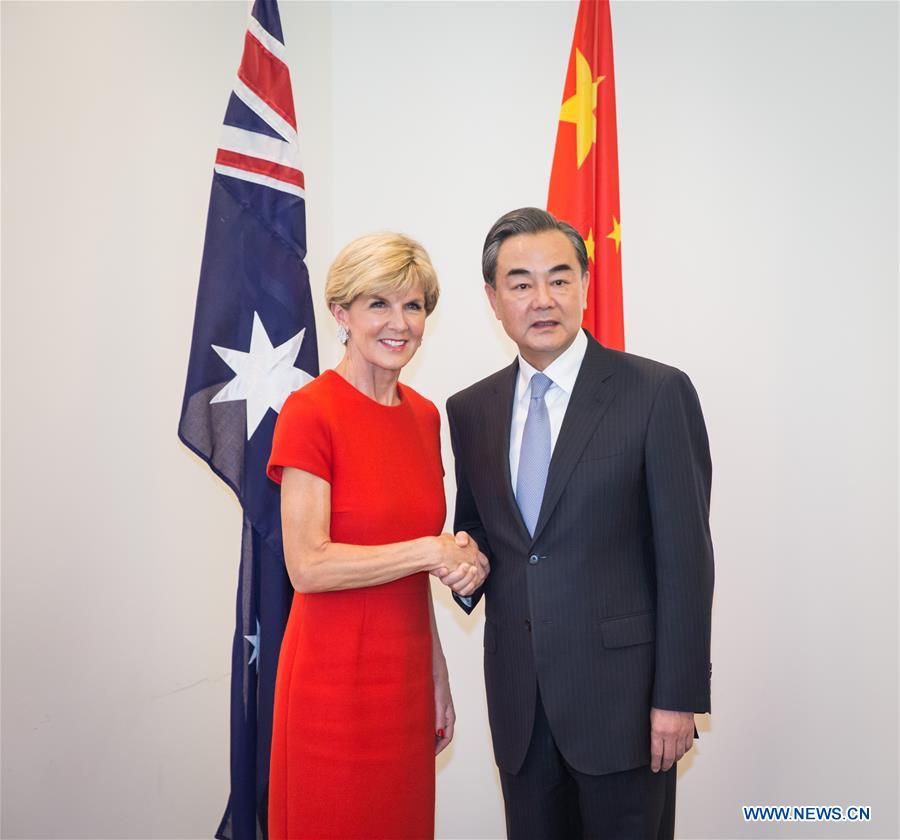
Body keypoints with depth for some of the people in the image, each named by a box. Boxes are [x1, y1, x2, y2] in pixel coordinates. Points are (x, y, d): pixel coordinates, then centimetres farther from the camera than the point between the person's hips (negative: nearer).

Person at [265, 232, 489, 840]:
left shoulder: (425, 416, 7)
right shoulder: (310, 412, -12)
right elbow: (308, 565, -17)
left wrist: (437, 673, 15)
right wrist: (430, 550, -15)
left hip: (407, 677, 6)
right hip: (335, 680, -6)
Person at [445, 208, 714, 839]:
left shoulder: (658, 393, -8)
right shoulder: (470, 409, 6)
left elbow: (685, 554, -9)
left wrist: (679, 696, -11)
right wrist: (465, 553, -6)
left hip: (622, 688, -4)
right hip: (518, 696, 4)